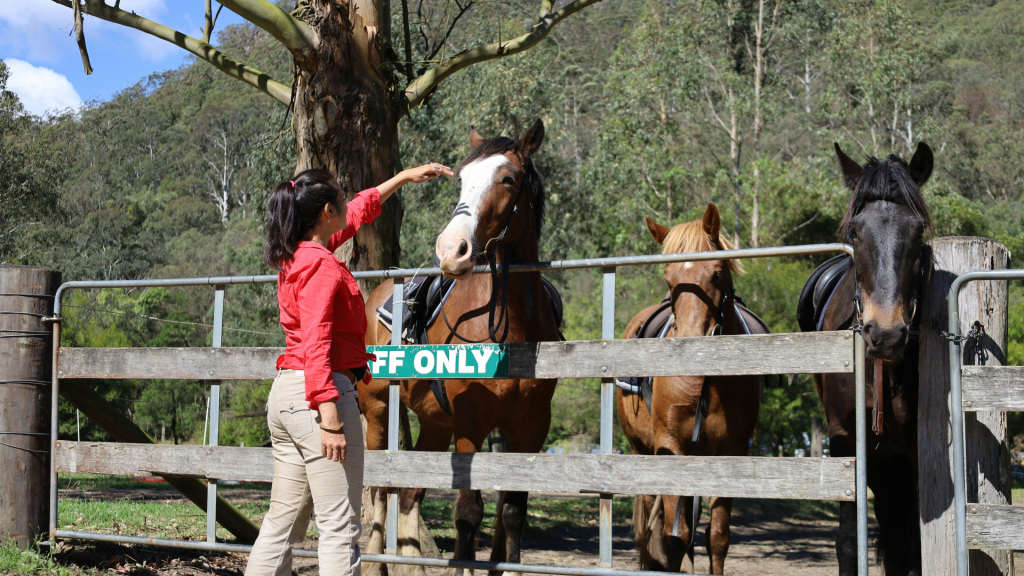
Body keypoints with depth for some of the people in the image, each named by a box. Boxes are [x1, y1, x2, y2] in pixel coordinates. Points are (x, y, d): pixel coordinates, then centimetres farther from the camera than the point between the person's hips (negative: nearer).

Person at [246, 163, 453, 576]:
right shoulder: (322, 266, -13)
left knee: (283, 520, 12)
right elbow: (316, 348, -21)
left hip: (284, 395, 10)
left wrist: (406, 177, 39)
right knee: (340, 526, -7)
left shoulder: (298, 255, 15)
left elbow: (362, 210, 31)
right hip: (320, 396, -10)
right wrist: (331, 421, -25)